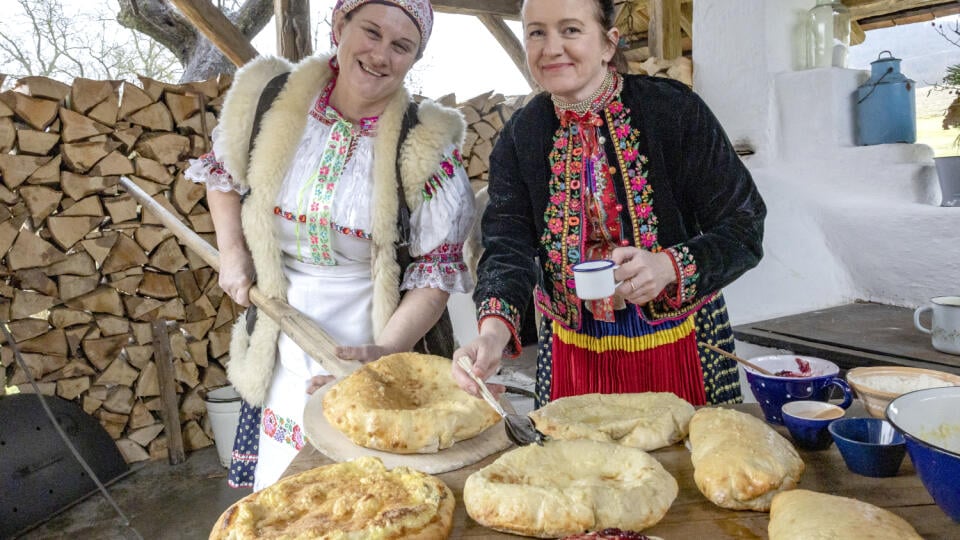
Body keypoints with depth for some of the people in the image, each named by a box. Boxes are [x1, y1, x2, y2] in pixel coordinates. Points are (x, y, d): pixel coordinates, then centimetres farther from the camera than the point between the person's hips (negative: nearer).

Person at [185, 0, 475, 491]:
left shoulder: (428, 145, -15)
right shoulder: (266, 97, -6)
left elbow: (438, 270, -12)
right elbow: (223, 175, 15)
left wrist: (387, 350, -24)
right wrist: (230, 249, 1)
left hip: (367, 344, -2)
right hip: (277, 346, 3)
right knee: (280, 487, 17)